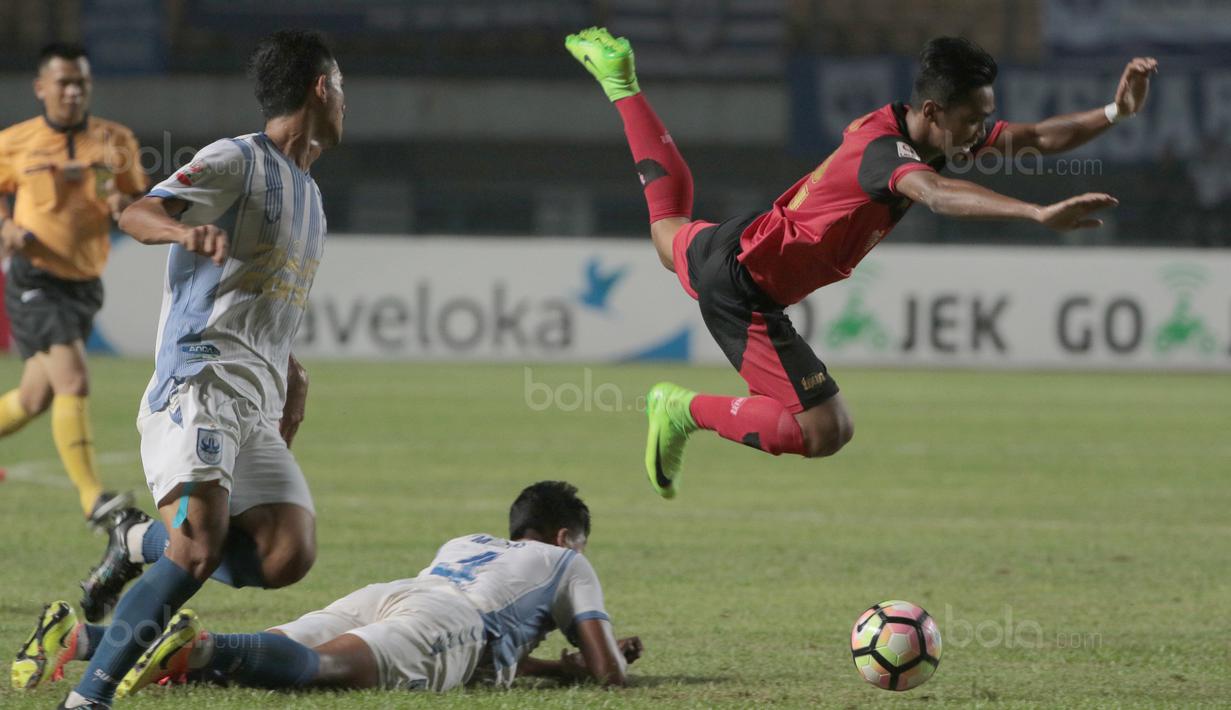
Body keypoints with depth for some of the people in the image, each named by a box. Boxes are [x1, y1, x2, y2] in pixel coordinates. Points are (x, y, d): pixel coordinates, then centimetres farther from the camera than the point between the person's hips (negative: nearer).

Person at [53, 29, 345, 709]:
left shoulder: (308, 194, 25)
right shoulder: (235, 161, -2)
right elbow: (136, 215, -17)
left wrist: (292, 376, 27)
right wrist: (186, 230, -38)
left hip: (258, 411, 8)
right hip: (198, 386, -8)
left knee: (289, 554, -13)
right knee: (198, 552, -24)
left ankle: (142, 543, 7)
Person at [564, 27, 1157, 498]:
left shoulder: (909, 128, -5)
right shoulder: (885, 150, -32)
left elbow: (1037, 138, -1)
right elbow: (938, 195, -55)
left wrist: (1115, 112, -15)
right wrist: (1040, 215, -67)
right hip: (743, 295, -10)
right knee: (826, 432, -15)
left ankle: (620, 82, 55)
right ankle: (686, 411, -2)